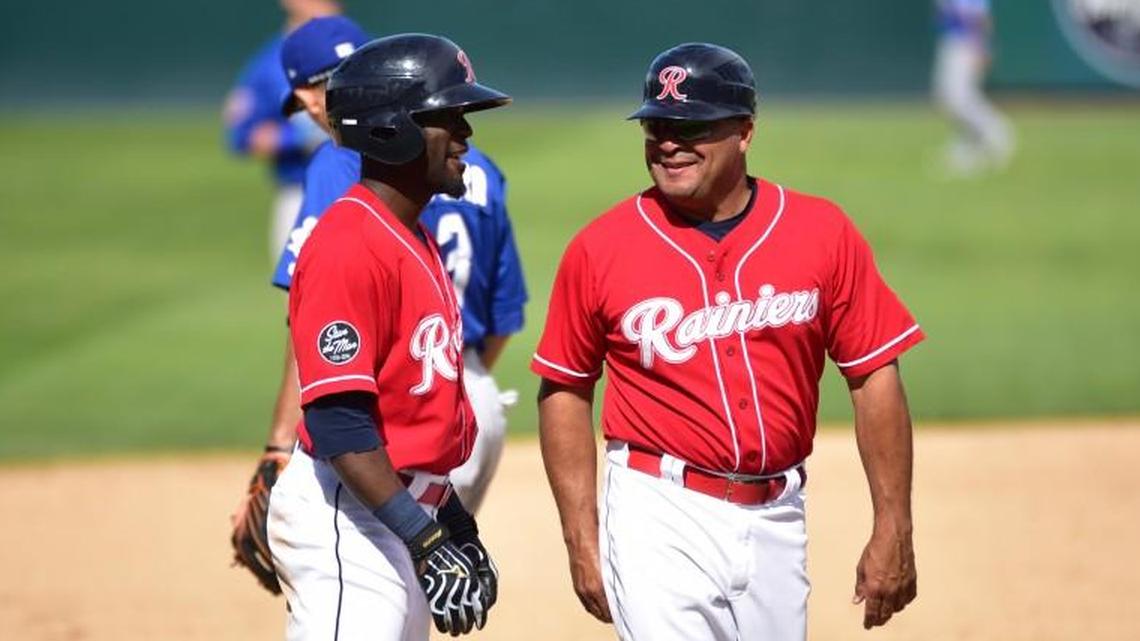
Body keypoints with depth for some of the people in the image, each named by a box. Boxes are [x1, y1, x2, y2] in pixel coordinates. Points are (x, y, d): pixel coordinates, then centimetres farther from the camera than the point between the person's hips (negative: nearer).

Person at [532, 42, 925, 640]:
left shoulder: (822, 232, -1)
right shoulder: (601, 248, -3)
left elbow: (875, 377, 1)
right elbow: (565, 390, 4)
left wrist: (893, 530, -2)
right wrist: (582, 542, -2)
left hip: (776, 518, 3)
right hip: (659, 519, -3)